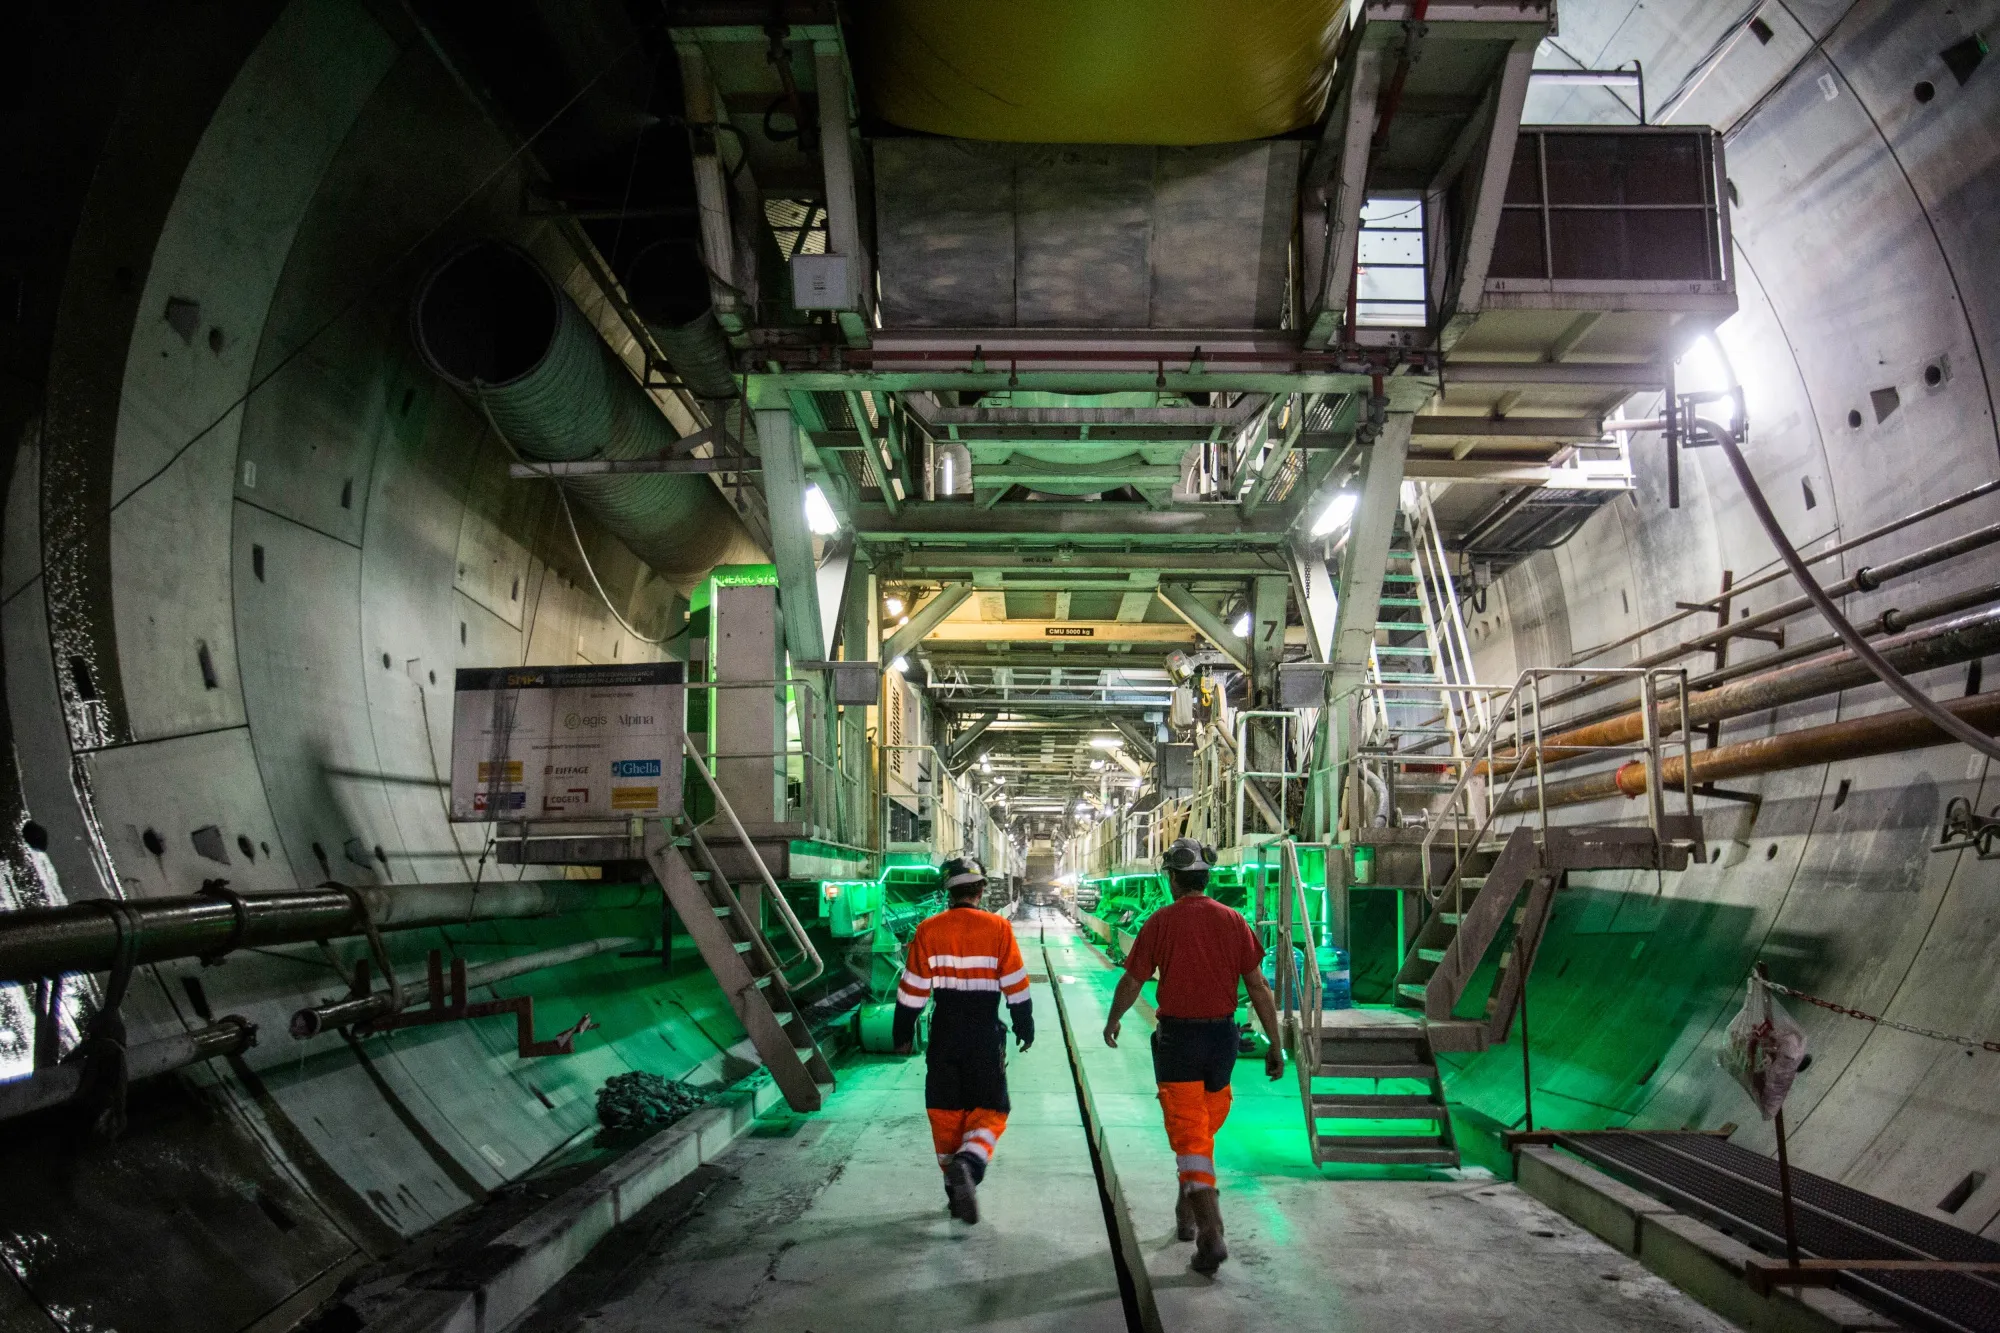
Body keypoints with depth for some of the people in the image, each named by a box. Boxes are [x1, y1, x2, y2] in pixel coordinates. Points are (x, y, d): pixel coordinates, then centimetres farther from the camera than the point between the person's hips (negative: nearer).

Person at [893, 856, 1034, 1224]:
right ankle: (968, 1164, -21)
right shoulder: (998, 928, -7)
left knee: (946, 1112, 14)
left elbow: (912, 990, 0)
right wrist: (1025, 1027, 10)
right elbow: (1016, 986, -3)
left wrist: (903, 1035, 12)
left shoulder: (928, 931, -3)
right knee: (989, 1111, 7)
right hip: (986, 1038, -2)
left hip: (943, 1038, 2)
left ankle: (957, 1193, 20)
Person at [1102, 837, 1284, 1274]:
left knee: (1189, 1138, -2)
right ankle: (1187, 1213, 37)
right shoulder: (1233, 921, -2)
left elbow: (1131, 981, -2)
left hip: (1177, 1038, -4)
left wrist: (1112, 1022, 16)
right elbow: (1259, 988, -3)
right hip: (1222, 1036, 4)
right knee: (1205, 1130, 21)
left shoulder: (1162, 922, -9)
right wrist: (1275, 1045, 4)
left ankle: (1211, 1235, -13)